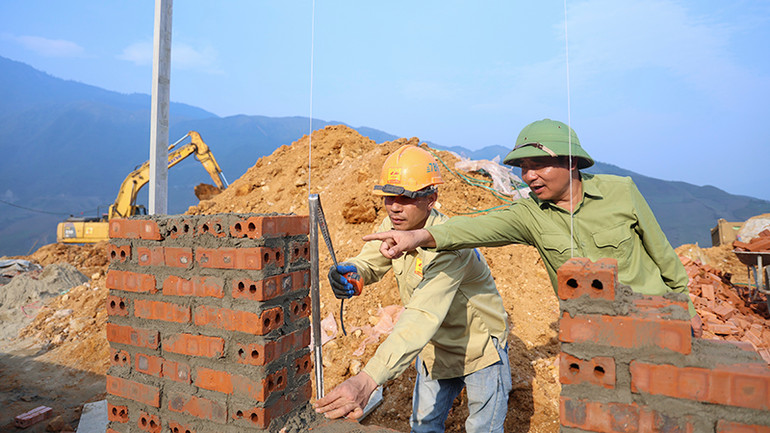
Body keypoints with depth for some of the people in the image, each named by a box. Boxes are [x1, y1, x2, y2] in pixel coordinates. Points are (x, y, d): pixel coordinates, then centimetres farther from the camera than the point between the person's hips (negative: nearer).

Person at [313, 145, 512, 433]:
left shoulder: (448, 245, -37)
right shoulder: (394, 226, -12)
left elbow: (423, 317, -47)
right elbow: (369, 263, -6)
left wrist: (366, 381, -57)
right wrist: (349, 272, -33)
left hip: (479, 348, -6)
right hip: (434, 350, 6)